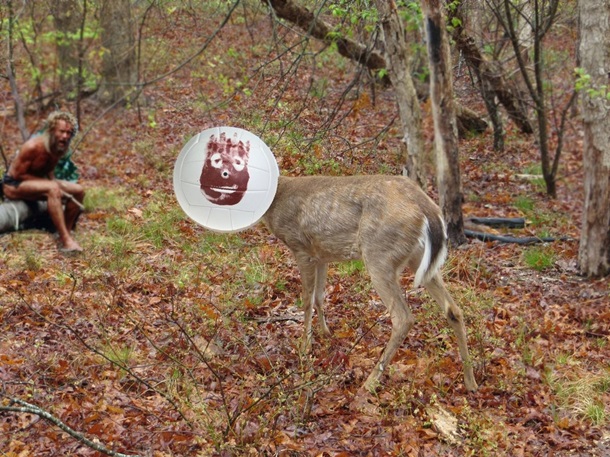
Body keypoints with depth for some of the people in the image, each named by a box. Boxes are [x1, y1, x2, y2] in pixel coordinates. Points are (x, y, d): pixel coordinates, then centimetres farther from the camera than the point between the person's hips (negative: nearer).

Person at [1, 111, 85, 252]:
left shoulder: (58, 148, -3)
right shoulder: (33, 146, -27)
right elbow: (18, 174, -23)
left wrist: (55, 183, -11)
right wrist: (48, 182, -24)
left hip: (35, 182, 9)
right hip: (13, 185, -9)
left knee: (78, 191, -1)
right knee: (52, 189, -36)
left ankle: (67, 233, 2)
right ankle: (65, 241, -40)